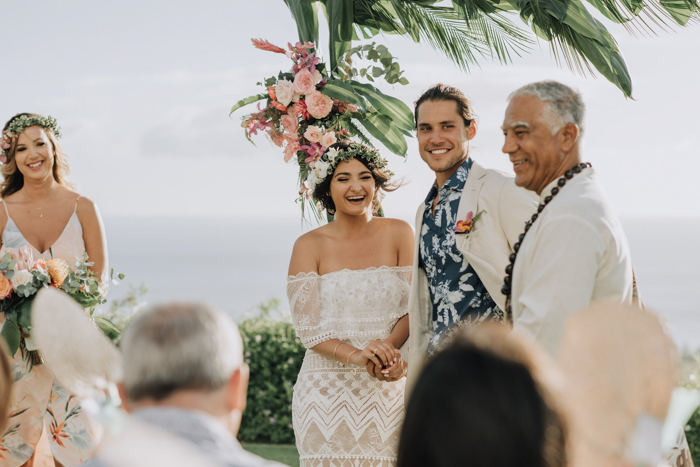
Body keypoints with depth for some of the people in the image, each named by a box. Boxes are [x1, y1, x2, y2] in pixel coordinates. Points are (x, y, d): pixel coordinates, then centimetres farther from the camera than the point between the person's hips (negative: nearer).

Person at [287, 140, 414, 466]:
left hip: (388, 388, 1)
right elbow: (308, 328, -6)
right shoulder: (309, 245, 0)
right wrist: (355, 355, -22)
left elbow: (412, 308, 0)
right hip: (327, 389, -1)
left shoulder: (399, 234, 5)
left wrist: (387, 350, -19)